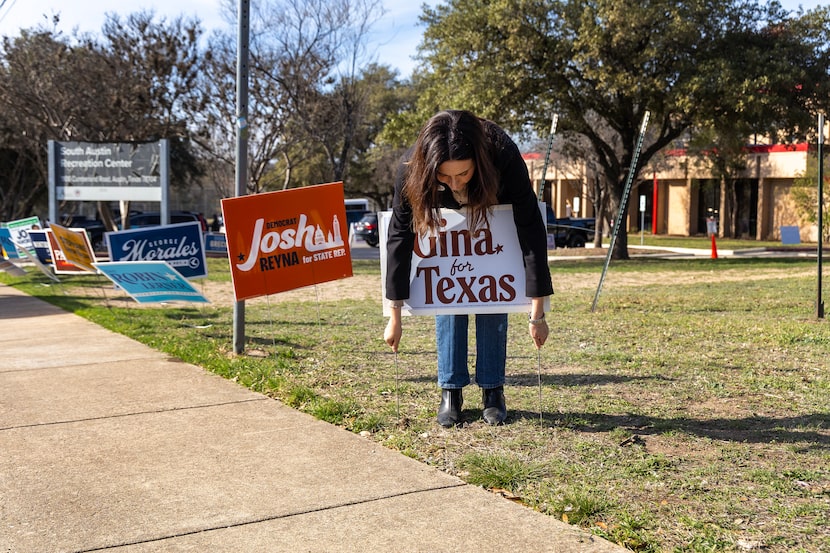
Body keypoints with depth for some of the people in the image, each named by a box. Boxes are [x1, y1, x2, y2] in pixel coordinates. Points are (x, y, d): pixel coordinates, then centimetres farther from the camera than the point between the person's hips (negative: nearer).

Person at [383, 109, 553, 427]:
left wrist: (537, 314, -36)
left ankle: (492, 390, 5)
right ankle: (450, 391, 3)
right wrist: (395, 316, -28)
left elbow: (532, 234, -37)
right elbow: (399, 237, -30)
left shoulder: (505, 157, -42)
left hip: (494, 216, -1)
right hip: (444, 221, 1)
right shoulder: (411, 168, -38)